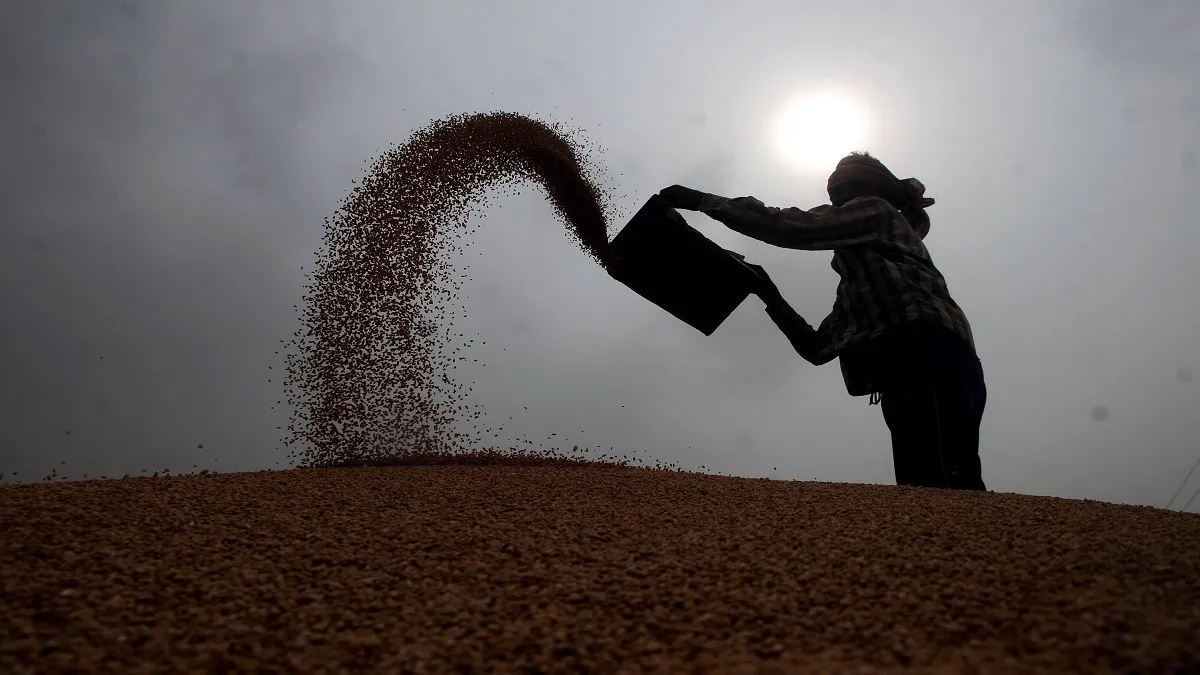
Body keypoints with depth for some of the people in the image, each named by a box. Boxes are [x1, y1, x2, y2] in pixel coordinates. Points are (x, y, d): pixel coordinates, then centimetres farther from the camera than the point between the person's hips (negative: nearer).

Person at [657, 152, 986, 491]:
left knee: (939, 492, -23)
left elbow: (794, 227, 2)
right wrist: (769, 294, 29)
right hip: (913, 367, 8)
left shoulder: (875, 211, 16)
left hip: (928, 356, -8)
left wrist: (703, 200, 6)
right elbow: (818, 347, 30)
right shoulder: (855, 283, 36)